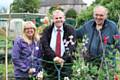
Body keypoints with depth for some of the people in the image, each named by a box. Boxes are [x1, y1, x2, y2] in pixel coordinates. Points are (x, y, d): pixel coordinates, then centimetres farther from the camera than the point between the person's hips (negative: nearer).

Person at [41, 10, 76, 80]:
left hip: (65, 64, -1)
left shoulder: (70, 30, 3)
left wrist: (63, 59, -23)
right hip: (50, 64, 1)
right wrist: (54, 57, -22)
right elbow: (45, 46, -6)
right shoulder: (47, 30, 7)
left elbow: (71, 47, -8)